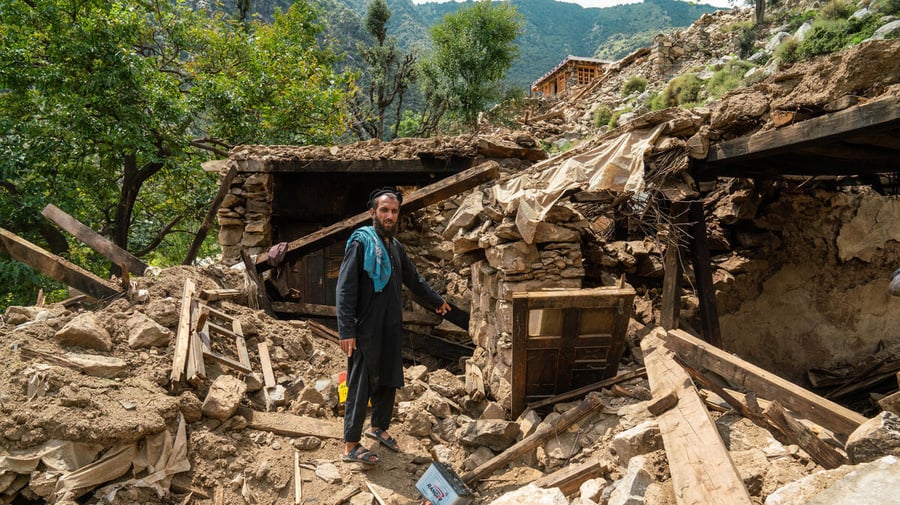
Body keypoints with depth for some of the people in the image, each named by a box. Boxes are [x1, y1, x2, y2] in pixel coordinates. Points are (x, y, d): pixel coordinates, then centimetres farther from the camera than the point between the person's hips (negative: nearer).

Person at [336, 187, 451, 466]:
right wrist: (346, 331, -23)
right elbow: (345, 289, -18)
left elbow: (413, 279, 26)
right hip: (366, 331, -7)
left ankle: (378, 427, 36)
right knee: (361, 386, 0)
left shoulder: (395, 245, 11)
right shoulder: (360, 242, -12)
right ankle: (351, 446, 12)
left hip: (392, 328, 7)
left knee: (389, 381, 16)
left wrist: (437, 300, 35)